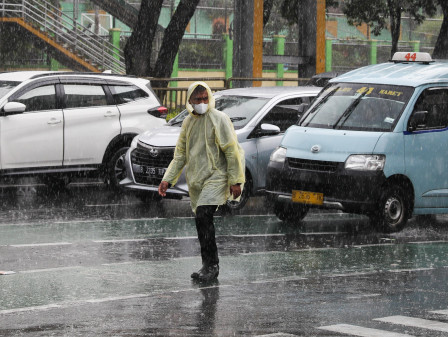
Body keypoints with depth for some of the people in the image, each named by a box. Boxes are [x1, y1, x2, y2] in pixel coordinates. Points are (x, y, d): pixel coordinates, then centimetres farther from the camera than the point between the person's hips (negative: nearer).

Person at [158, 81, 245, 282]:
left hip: (216, 177, -7)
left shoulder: (218, 119, -7)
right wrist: (167, 179, 10)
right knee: (201, 221, 7)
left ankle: (211, 266, -15)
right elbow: (180, 154, 18)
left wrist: (236, 181, -12)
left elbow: (232, 151, -9)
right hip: (195, 181, 7)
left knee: (203, 216, -20)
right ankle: (208, 267, 16)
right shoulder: (188, 122, 13)